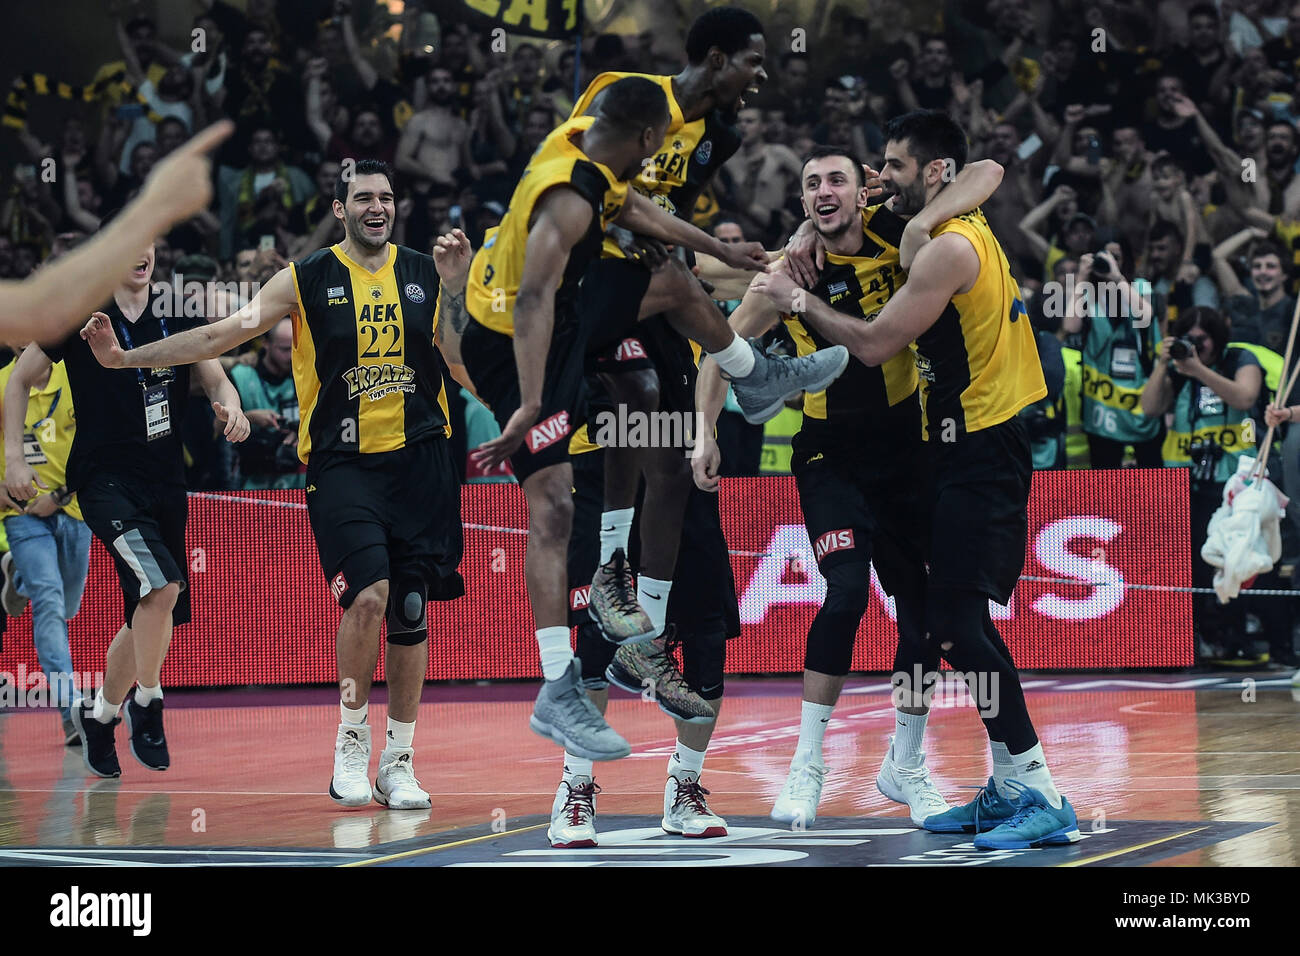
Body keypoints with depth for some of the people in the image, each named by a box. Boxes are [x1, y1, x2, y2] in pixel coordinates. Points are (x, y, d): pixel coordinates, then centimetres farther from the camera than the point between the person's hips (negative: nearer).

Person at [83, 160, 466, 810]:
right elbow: (224, 333, -5)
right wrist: (127, 357, -12)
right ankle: (351, 740, 0)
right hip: (341, 463, -3)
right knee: (368, 594, -20)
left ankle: (398, 762, 15)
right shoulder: (307, 280, 0)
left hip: (419, 461, 3)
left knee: (411, 610, 3)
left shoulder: (428, 276, 6)